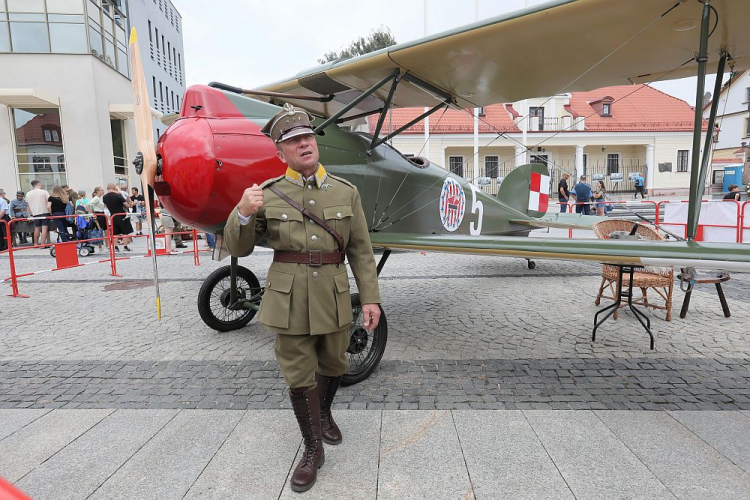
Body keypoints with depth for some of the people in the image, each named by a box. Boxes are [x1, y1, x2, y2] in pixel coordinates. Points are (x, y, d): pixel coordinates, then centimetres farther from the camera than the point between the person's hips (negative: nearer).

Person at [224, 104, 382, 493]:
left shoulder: (345, 191, 2)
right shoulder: (268, 194, -1)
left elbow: (361, 251, 4)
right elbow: (239, 248, 3)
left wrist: (370, 297, -1)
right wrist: (243, 213, -16)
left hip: (333, 298, 2)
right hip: (289, 299, -1)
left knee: (333, 365, 18)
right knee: (299, 376, 7)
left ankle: (324, 414, 51)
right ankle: (313, 449, 30)